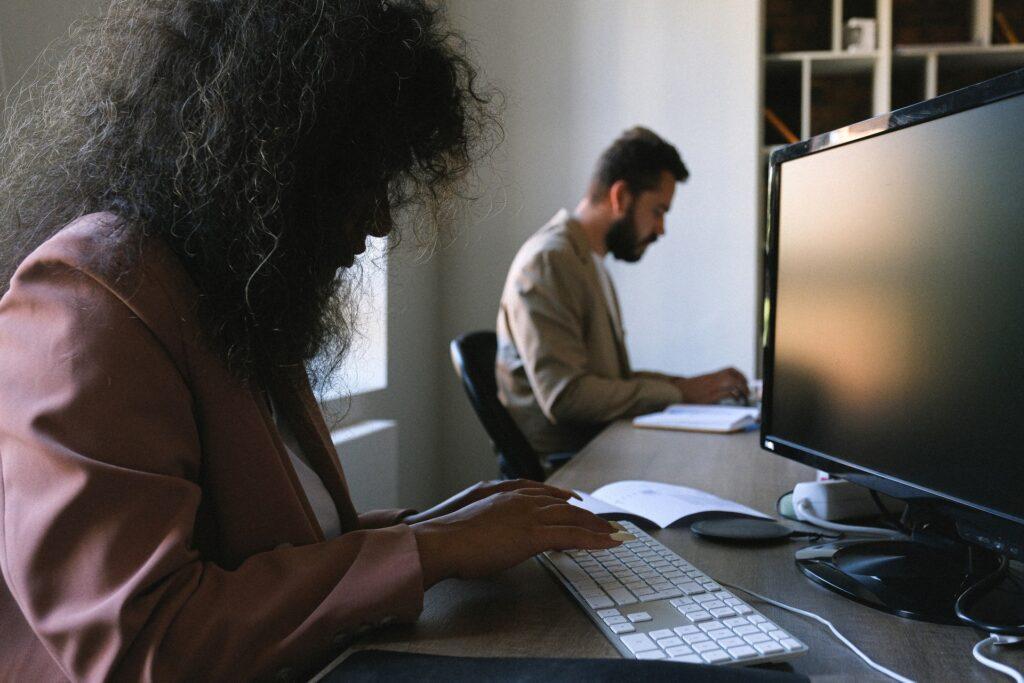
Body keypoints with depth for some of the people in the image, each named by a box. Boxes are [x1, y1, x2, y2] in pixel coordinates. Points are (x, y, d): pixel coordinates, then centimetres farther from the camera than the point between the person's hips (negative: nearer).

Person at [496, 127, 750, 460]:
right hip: (560, 466, -9)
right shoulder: (548, 261, -14)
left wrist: (686, 384, 4)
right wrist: (678, 392, -15)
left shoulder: (590, 262, 17)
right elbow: (565, 396, -22)